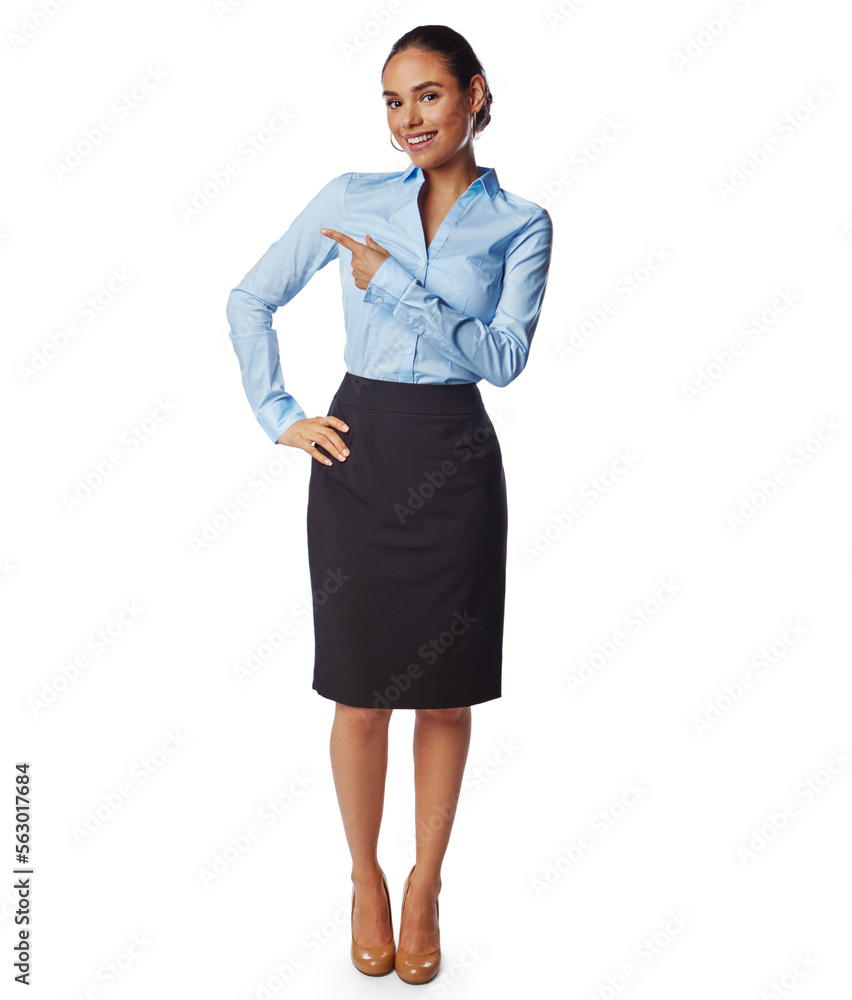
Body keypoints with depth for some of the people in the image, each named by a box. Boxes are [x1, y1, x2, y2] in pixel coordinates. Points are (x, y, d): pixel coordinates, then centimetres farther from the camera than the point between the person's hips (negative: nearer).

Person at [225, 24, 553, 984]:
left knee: (446, 691, 7)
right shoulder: (350, 198, 7)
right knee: (361, 693, 6)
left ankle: (424, 887, 29)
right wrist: (279, 417, 2)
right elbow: (250, 299, 10)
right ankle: (366, 881, 30)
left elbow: (504, 355, -9)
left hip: (455, 463, 0)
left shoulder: (520, 225, 4)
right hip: (357, 452, 1)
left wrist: (393, 285, -14)